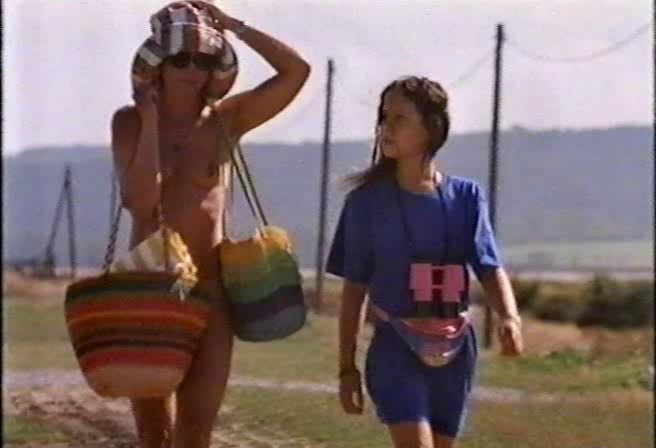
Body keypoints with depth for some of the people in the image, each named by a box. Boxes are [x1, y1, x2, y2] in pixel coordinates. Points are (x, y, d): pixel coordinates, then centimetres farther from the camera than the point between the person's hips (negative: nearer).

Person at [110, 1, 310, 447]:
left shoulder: (225, 119, 2)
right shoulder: (130, 121, -2)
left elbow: (297, 71, -8)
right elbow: (141, 200, -17)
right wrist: (150, 118, -14)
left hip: (209, 292, 0)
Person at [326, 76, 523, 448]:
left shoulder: (465, 197, 0)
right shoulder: (368, 201, -3)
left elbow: (490, 268, -8)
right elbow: (354, 289, 2)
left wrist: (510, 317, -29)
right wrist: (347, 366, 2)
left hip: (453, 349, 2)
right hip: (397, 347, -2)